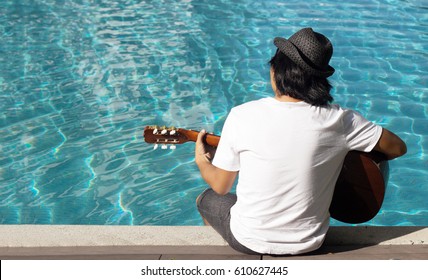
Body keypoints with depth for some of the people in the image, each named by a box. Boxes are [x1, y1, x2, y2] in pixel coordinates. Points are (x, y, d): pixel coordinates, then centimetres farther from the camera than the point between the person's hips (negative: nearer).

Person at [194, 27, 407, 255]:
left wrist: (201, 160, 12)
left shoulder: (242, 116, -20)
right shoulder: (339, 120, -18)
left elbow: (221, 186, -9)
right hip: (310, 243, 3)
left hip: (249, 241, -2)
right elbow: (398, 147, -5)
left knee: (206, 199, 30)